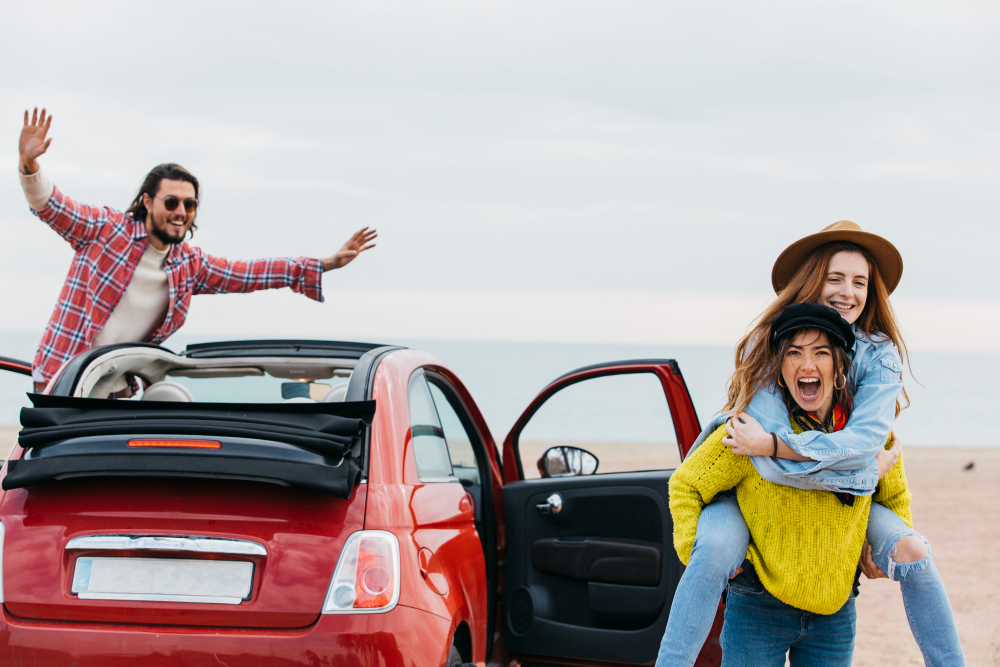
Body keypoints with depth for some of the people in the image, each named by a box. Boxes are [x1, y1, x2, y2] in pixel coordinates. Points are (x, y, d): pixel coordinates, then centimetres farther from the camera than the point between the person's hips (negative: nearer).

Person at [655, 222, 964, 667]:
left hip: (836, 498, 3)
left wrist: (771, 445, -31)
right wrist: (868, 466, -21)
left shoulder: (879, 354, -9)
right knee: (715, 550, -33)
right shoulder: (766, 345, -16)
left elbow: (865, 439, -24)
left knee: (914, 551, -19)